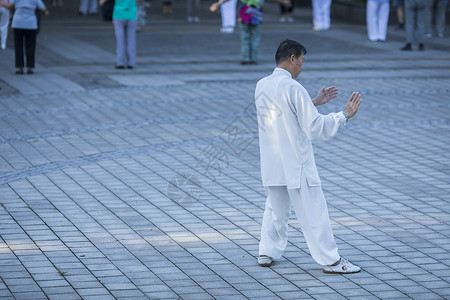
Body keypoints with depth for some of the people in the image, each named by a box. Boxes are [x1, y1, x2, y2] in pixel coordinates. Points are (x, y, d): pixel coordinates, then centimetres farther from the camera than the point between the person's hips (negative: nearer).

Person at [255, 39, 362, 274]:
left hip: (271, 163, 7)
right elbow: (314, 127, -19)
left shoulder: (261, 86, 5)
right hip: (295, 163, -7)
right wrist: (344, 115, -10)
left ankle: (267, 252, 26)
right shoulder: (293, 88, -19)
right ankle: (330, 260, 5)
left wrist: (314, 102, 22)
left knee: (275, 208, 22)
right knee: (313, 212, 0)